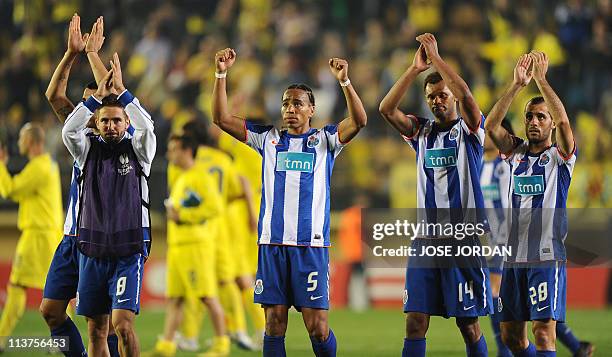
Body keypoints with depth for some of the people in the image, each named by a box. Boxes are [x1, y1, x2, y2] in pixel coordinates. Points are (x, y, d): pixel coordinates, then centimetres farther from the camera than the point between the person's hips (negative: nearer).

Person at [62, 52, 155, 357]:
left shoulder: (136, 149, 2)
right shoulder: (89, 149, 7)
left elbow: (146, 127, -19)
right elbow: (68, 130, -12)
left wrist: (121, 90, -21)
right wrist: (97, 96, -17)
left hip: (128, 250, -3)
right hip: (92, 249, 3)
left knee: (122, 324, -16)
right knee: (96, 330, 6)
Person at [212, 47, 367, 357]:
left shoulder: (325, 140, 7)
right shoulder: (268, 139, 13)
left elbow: (358, 121, -10)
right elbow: (222, 119, 8)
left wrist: (344, 81, -23)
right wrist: (221, 75, -4)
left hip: (312, 244, -2)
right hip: (272, 241, 2)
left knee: (317, 327, -5)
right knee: (274, 325, 1)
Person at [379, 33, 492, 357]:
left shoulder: (469, 130, 1)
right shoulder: (422, 131, 12)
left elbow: (466, 96, -19)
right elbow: (386, 109, -3)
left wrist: (436, 59, -15)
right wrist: (415, 68, -9)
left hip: (463, 237, -4)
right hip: (425, 239, 4)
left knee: (468, 324, 1)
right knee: (415, 322, -3)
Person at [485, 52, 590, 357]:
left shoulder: (559, 156, 0)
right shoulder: (516, 153, 13)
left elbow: (563, 121, -19)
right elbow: (491, 126, -3)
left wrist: (541, 79, -16)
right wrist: (517, 84, -12)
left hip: (547, 256, -6)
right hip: (514, 255, 6)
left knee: (544, 332, -13)